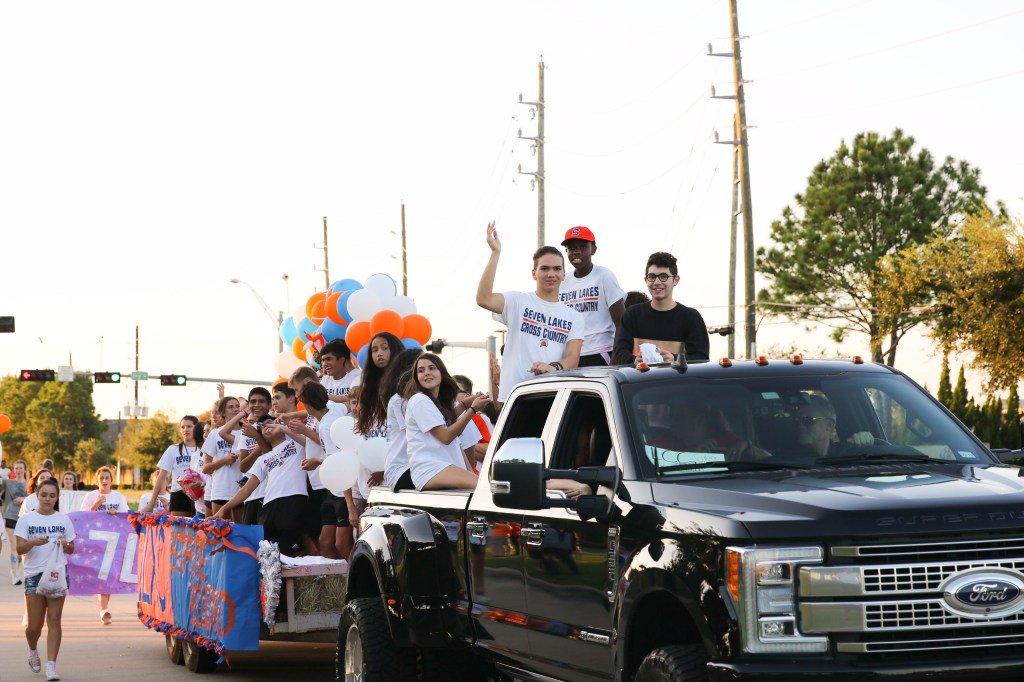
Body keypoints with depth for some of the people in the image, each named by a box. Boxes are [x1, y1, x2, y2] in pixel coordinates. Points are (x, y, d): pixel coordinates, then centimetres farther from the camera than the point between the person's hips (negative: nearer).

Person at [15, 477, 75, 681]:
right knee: (34, 626, 1)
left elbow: (72, 549, 12)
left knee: (54, 620, -6)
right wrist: (34, 542, -23)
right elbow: (19, 549, -3)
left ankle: (51, 666, -5)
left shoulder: (63, 519, 8)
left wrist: (65, 545, -10)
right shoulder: (27, 519, 3)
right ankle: (33, 650, 34)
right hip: (34, 573, -1)